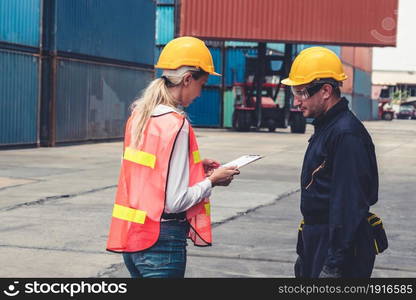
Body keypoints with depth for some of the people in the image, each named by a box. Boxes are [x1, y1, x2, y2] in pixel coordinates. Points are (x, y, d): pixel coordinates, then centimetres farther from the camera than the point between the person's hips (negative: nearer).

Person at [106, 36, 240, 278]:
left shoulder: (138, 116, 6)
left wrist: (196, 167, 13)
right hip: (162, 240, -8)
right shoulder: (177, 125, -18)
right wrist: (212, 181, -4)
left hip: (131, 235, 8)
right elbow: (176, 201, -19)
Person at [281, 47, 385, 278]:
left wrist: (334, 265, -24)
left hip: (341, 245, -10)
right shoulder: (326, 127, 13)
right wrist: (304, 253, 22)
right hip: (317, 241, 10)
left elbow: (349, 205, -24)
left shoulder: (347, 134, -20)